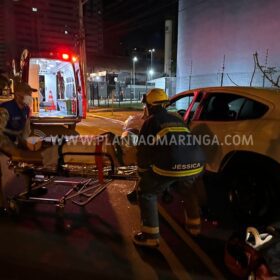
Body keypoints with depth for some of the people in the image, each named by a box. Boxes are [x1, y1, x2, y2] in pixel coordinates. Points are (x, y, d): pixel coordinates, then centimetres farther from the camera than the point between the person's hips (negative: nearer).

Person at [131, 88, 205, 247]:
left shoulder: (151, 121, 14)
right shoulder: (178, 120, 30)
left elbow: (143, 151, 14)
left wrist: (142, 174, 29)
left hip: (170, 166, -6)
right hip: (195, 164, 6)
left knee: (146, 193, 17)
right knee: (188, 192, 37)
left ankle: (151, 236, 17)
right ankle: (194, 225, 49)